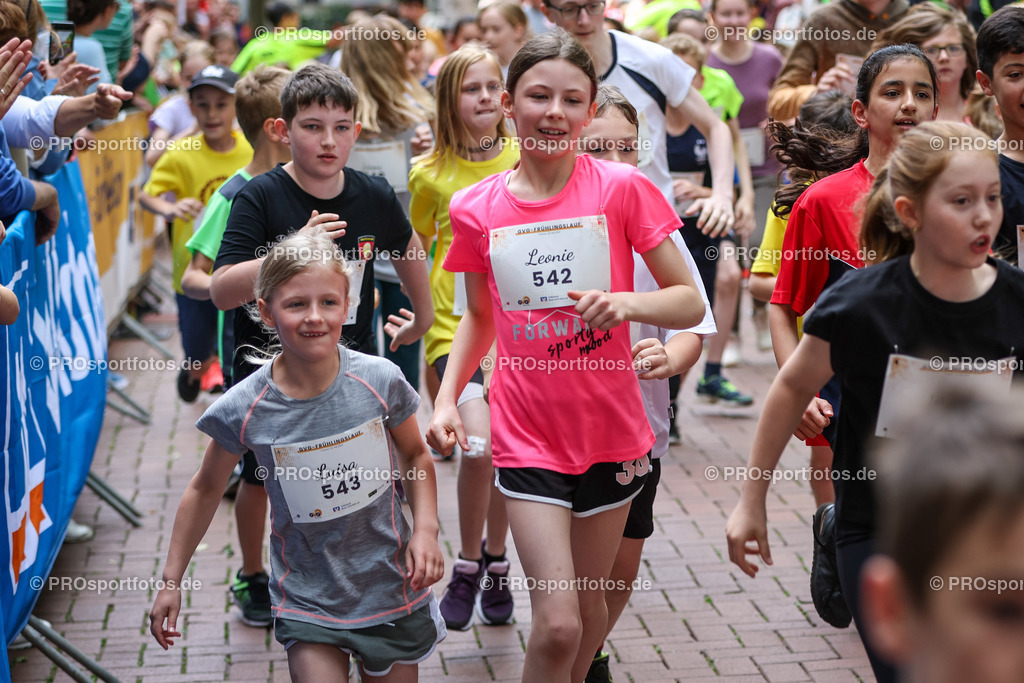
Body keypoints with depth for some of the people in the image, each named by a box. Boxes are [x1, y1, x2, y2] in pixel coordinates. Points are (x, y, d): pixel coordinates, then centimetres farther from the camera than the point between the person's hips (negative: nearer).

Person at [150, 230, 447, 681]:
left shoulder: (379, 381, -13)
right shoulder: (243, 410, -14)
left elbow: (415, 457, 5)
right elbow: (205, 490, 2)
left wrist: (426, 529, -8)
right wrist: (171, 580, 6)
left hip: (391, 589, 1)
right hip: (307, 600, -1)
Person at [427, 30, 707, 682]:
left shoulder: (622, 188, -7)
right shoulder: (476, 208, -2)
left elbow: (691, 304, -5)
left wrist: (626, 302, -25)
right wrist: (447, 396, -1)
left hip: (612, 433, 1)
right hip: (527, 435, 0)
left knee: (589, 602, 15)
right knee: (556, 623, -9)